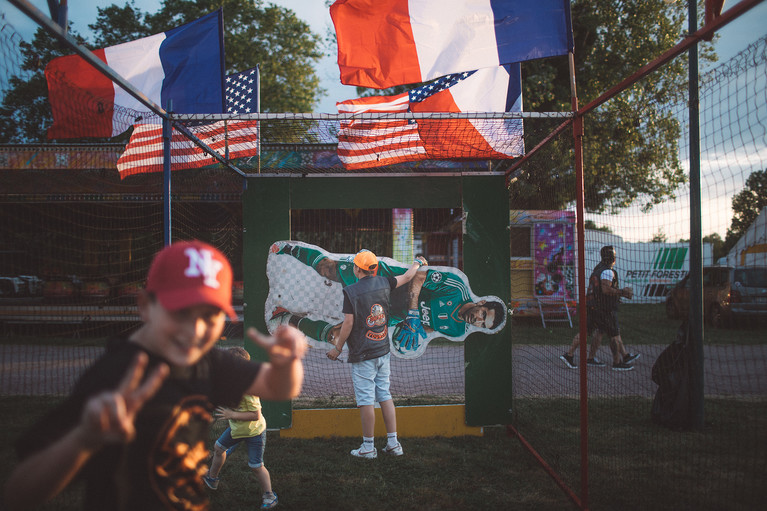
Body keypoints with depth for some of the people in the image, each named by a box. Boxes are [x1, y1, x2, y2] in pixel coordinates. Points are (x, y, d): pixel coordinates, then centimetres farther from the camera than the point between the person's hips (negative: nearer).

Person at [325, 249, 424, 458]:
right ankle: (393, 443, 14)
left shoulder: (351, 291, -12)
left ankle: (368, 447, 6)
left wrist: (337, 348, -1)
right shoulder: (383, 283, 4)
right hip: (383, 351, 6)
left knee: (366, 400, -1)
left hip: (362, 355, -6)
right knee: (385, 396, 11)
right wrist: (417, 263, 40)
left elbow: (348, 323, -13)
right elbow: (406, 277, 21)